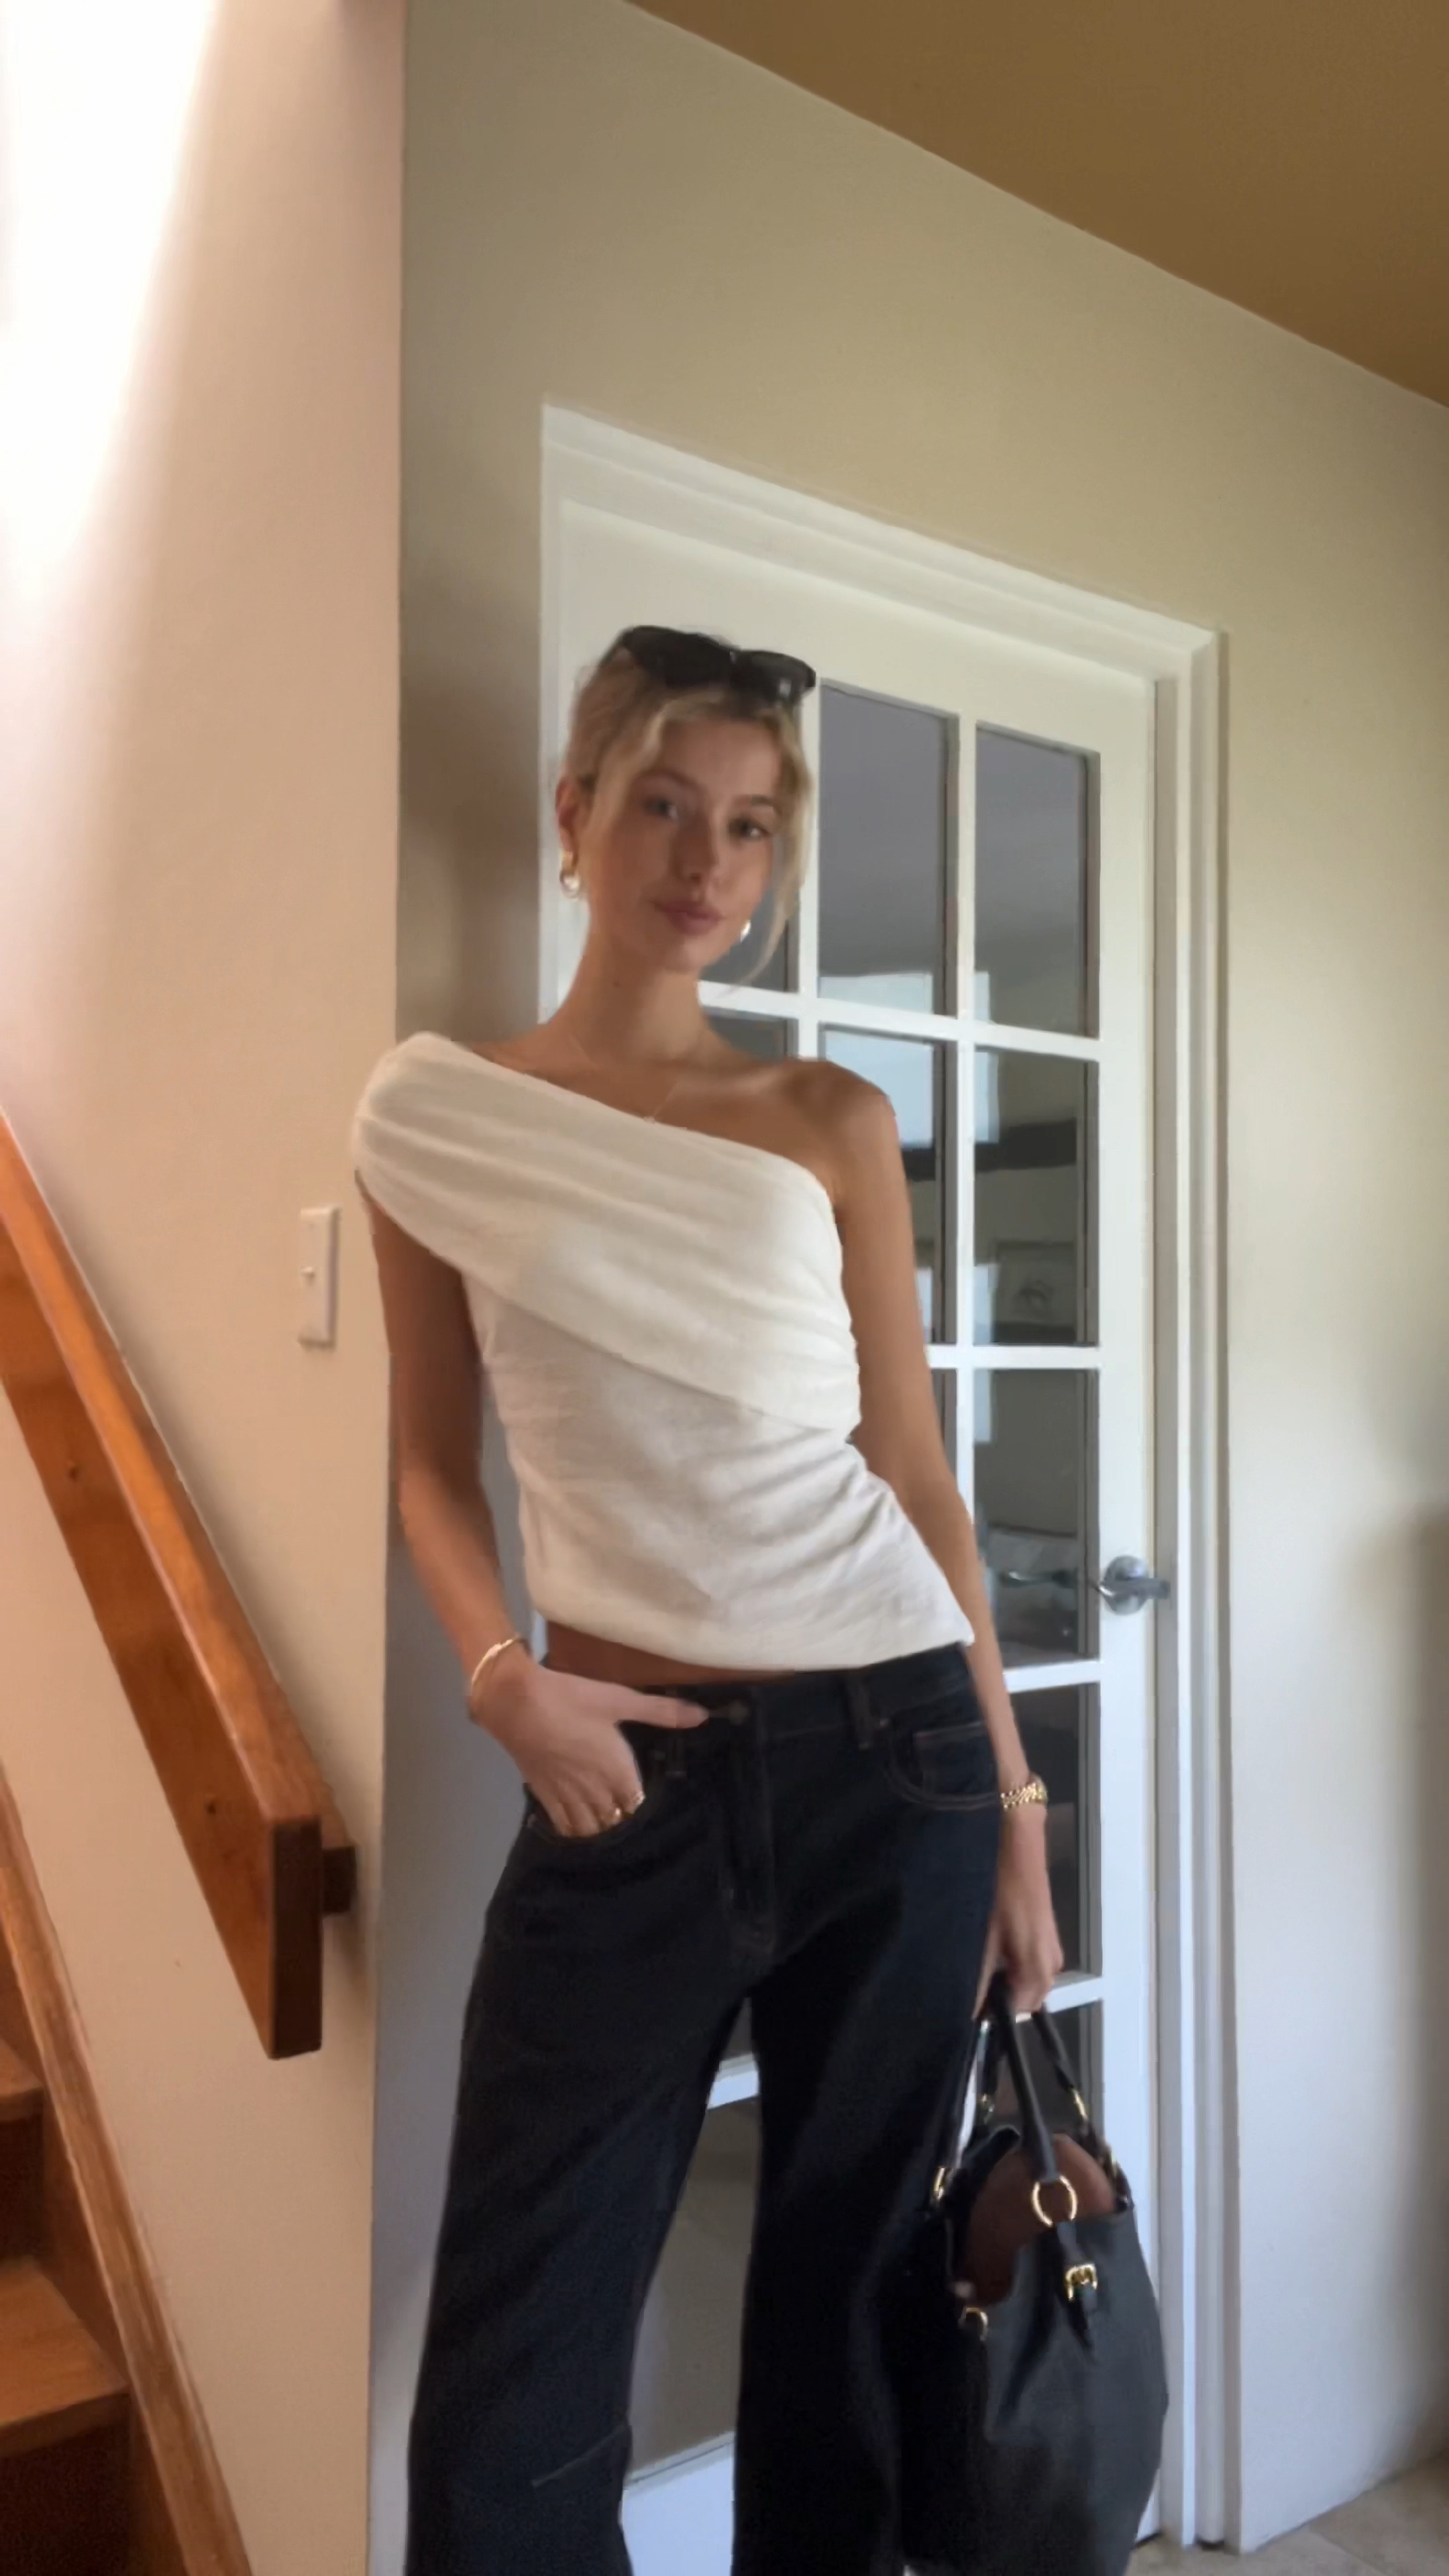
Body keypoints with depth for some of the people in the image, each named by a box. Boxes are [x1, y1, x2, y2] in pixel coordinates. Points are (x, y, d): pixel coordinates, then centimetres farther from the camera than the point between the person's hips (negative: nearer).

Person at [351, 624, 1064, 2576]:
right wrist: (503, 1678, -11)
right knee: (516, 2381, 3)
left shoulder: (830, 1122, 4)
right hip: (632, 1767, -1)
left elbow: (917, 1474, 6)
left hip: (895, 1750, 1)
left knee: (843, 2307, 15)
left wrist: (1016, 1806, 5)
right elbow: (432, 1461, 8)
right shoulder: (432, 1114, 2)